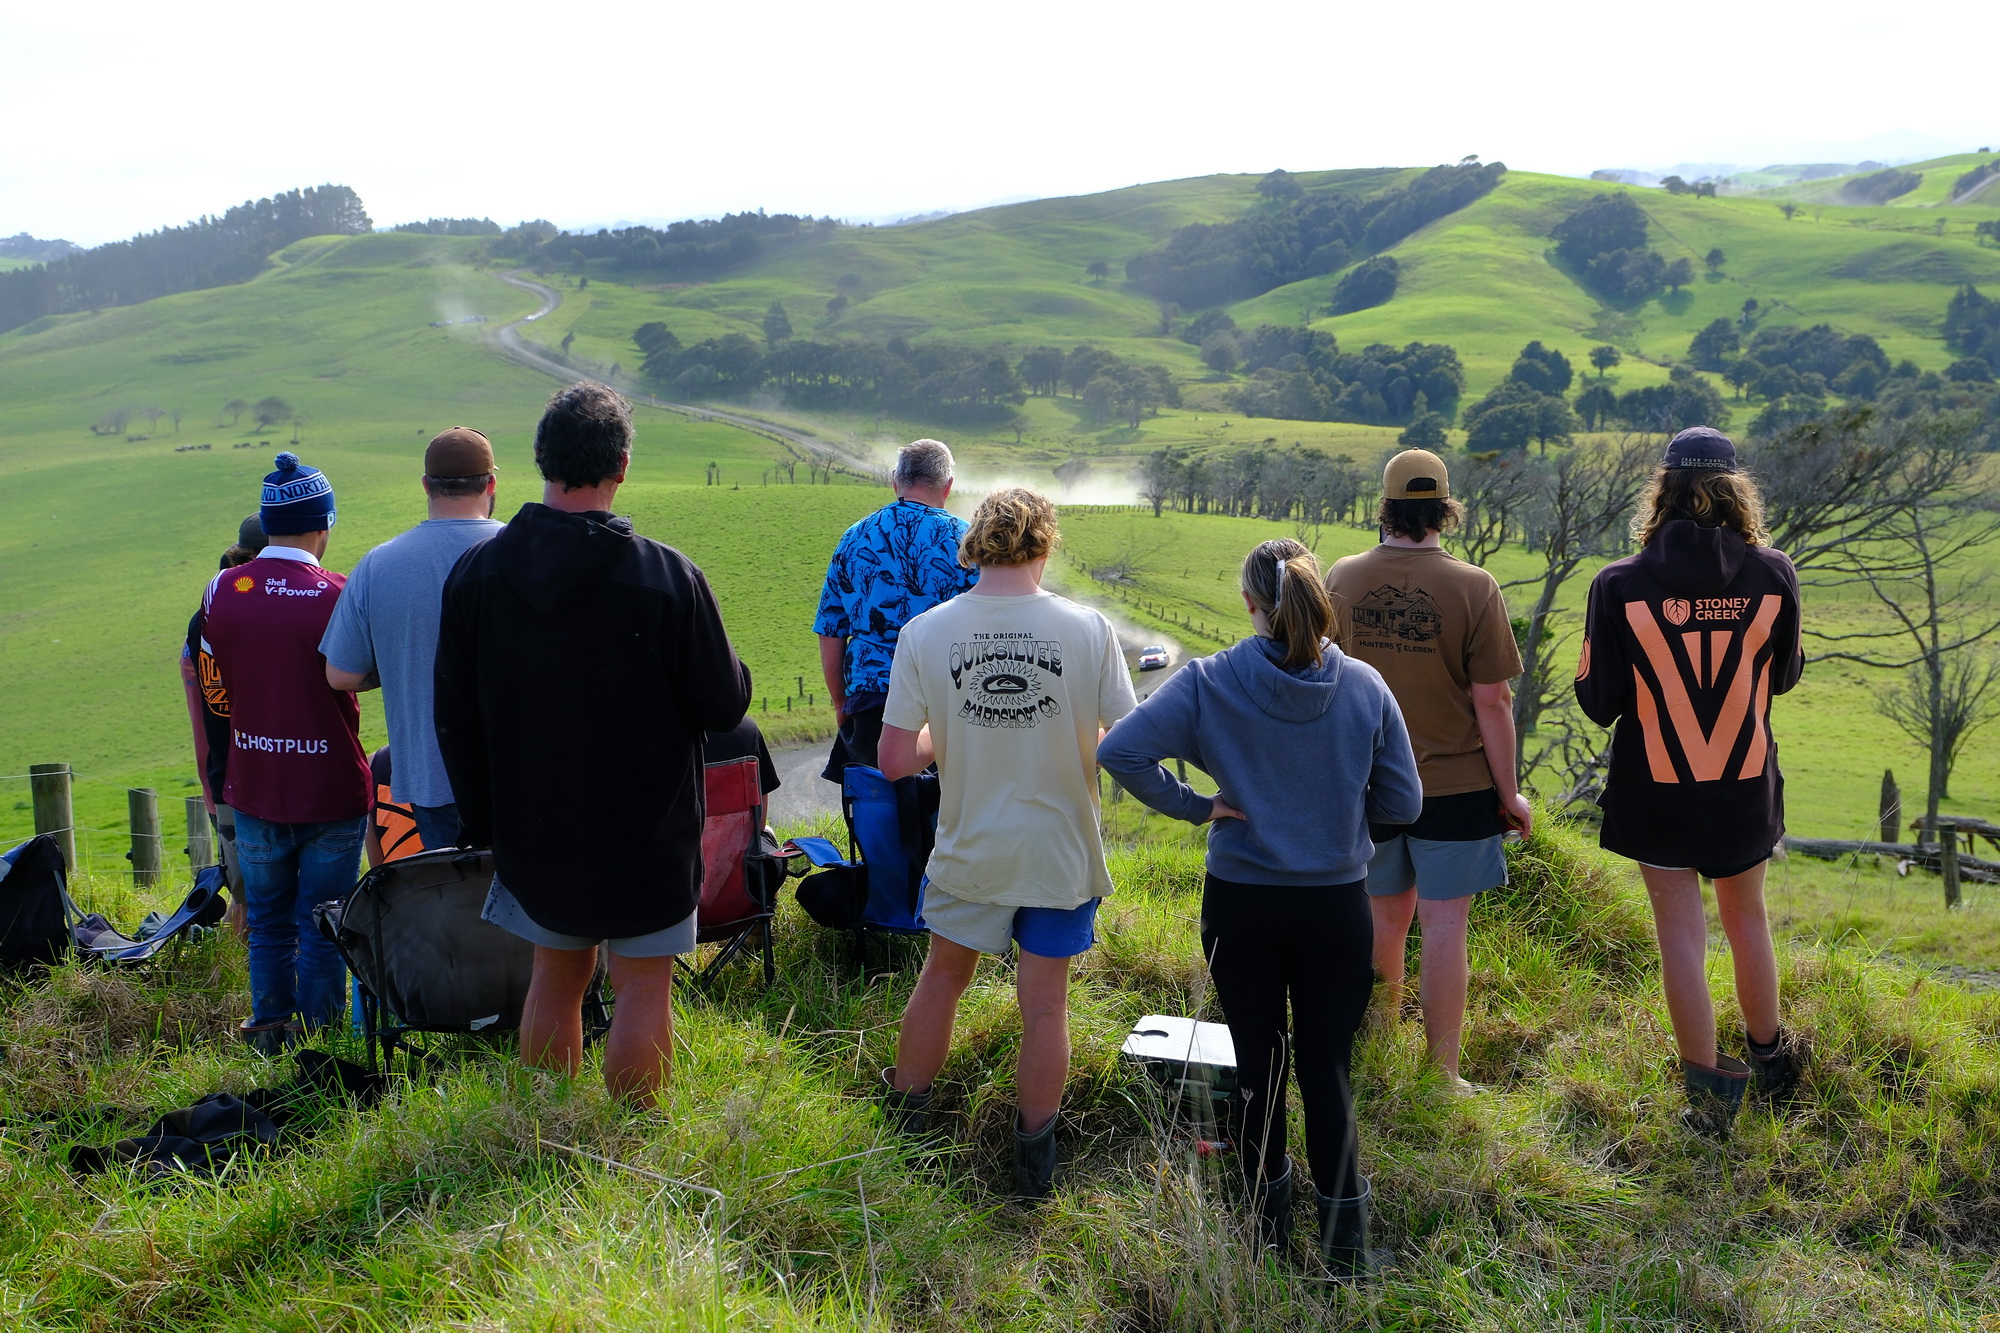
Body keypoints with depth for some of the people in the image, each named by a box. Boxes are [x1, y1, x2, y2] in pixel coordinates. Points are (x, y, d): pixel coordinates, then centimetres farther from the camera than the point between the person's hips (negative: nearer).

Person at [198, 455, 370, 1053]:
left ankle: (270, 1026, 26)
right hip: (331, 788, -3)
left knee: (267, 919, 18)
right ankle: (319, 1035, 13)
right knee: (321, 923, 7)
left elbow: (214, 672, 9)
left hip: (254, 787, 4)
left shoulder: (220, 590, -2)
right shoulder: (338, 595, -15)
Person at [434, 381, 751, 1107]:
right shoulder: (668, 576, -18)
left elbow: (454, 719, 1)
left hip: (533, 825, 4)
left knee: (556, 973, 19)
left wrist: (483, 822, 12)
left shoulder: (475, 571, -5)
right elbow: (724, 706, -11)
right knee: (643, 985, 8)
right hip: (645, 829, -4)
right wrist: (731, 670, 11)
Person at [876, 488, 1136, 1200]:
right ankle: (1034, 1158, 24)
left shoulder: (924, 632, -12)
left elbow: (896, 759, -11)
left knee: (942, 976, 22)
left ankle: (902, 1118, 38)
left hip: (969, 847, 1)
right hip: (1060, 849, -1)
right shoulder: (1088, 629, -14)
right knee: (1045, 1004, 11)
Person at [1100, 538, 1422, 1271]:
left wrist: (1194, 805, -10)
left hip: (1240, 907, 0)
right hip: (1337, 908, 1)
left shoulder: (1208, 680, -12)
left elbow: (1120, 751, -22)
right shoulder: (1365, 686, -8)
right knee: (1327, 1071, 11)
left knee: (1258, 1066, 15)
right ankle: (1346, 1248, 14)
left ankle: (1269, 1230, 31)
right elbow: (1403, 803, -2)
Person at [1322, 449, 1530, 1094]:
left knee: (1384, 913, 19)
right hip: (1455, 783, -3)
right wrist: (1509, 793, -1)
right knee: (1444, 925, 4)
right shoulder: (1473, 587, -13)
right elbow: (1492, 703, -11)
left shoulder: (1341, 578, -4)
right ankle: (1441, 1075, 10)